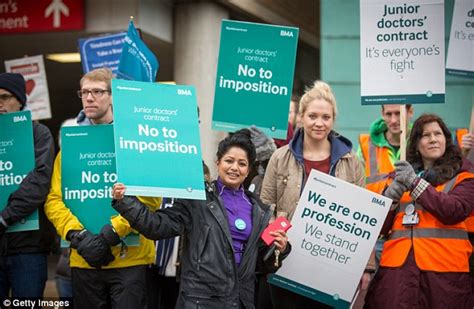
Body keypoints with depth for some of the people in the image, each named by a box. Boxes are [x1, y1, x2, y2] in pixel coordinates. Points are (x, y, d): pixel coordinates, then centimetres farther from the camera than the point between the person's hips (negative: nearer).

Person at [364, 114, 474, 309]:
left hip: (444, 268, -2)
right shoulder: (400, 175, 18)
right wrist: (389, 198, -5)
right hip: (397, 266, 2)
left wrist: (416, 183, -8)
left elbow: (454, 212, -10)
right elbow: (379, 228, 13)